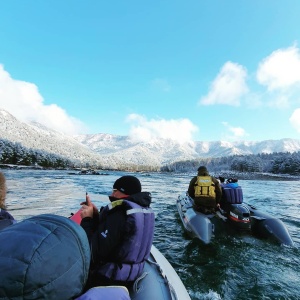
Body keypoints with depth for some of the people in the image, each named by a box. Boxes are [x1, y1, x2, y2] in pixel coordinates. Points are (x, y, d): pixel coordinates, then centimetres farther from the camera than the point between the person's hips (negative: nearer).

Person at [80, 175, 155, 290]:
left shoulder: (118, 215, -28)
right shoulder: (144, 210, -1)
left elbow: (94, 253, -24)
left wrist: (87, 219, -16)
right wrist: (95, 215, -5)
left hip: (111, 278, -9)